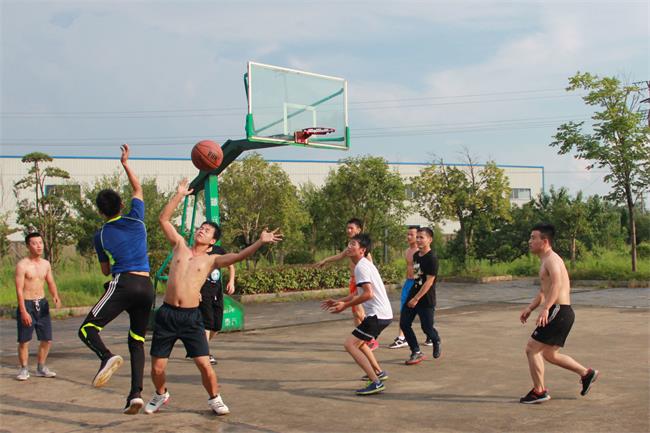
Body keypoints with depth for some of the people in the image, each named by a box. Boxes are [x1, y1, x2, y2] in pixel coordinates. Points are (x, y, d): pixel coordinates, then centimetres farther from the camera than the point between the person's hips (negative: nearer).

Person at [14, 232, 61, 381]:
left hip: (42, 304, 5)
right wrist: (23, 311, -19)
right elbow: (19, 289, -14)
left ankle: (41, 368, 22)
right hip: (26, 304, -5)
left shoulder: (46, 264, 8)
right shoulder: (22, 265, -11)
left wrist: (55, 296, -8)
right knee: (24, 341, -2)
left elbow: (51, 283, 14)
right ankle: (24, 369, 14)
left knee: (47, 340, 7)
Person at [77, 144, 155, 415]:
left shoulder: (101, 235, 7)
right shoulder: (136, 220, 10)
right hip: (147, 286, 4)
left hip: (122, 284, -4)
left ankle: (107, 356, -33)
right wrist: (125, 163, 35)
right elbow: (138, 189, 28)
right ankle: (136, 393, -1)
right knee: (137, 341, 11)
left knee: (88, 328, -2)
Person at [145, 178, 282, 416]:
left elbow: (238, 256, -10)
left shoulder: (211, 260, 4)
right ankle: (161, 394, 36)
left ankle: (214, 398, 19)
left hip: (191, 316, -1)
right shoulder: (180, 245, 9)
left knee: (204, 364, -6)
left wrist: (260, 242, -21)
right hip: (167, 314, 1)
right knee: (157, 367, 5)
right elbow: (163, 218, 7)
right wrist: (179, 195, 4)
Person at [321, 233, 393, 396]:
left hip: (377, 314, -10)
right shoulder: (364, 265, 17)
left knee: (350, 344, -12)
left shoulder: (361, 266, -14)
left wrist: (345, 305, -17)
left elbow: (368, 294, -24)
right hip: (383, 313, 10)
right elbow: (358, 293, 25)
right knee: (358, 341, 27)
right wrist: (338, 301, 20)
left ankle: (376, 382, -18)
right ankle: (379, 372, 34)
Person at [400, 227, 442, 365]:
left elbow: (429, 281, -20)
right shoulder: (416, 255, 8)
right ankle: (416, 352, 8)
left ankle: (436, 341, 36)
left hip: (426, 300, -7)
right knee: (404, 323, -1)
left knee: (426, 327, 2)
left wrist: (416, 299, -21)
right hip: (412, 295, 7)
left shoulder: (432, 259, -16)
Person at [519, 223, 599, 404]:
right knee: (549, 354, 18)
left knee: (531, 349, -5)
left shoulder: (551, 259, -13)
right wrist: (529, 308, 18)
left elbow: (557, 284, -31)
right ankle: (586, 373, 24)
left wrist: (545, 308, -41)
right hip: (562, 312, 10)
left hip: (558, 311, -10)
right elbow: (544, 291, 28)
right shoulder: (546, 261, 20)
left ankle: (539, 391, 3)